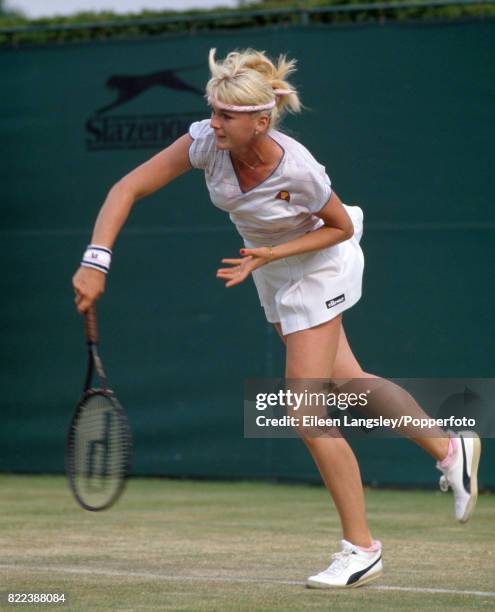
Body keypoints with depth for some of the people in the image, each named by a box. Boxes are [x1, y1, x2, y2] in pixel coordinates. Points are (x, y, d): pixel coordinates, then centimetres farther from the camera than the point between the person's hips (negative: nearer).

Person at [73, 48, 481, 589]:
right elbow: (128, 188, -24)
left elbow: (342, 227, -17)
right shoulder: (207, 142, -25)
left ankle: (361, 549, 2)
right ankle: (449, 449, 41)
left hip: (319, 266, -6)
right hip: (272, 271, 6)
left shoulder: (298, 171, -36)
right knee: (346, 382, 20)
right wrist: (96, 261, -35)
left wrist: (271, 255, -28)